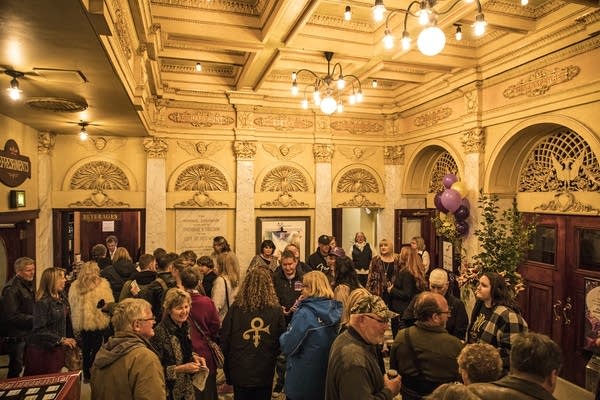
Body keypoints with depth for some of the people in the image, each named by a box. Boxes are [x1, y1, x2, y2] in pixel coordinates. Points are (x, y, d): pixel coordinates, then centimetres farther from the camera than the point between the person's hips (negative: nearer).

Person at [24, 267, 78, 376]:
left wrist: (69, 339, 9)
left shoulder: (62, 299, 6)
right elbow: (40, 329, -20)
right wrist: (61, 340, -21)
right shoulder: (43, 302, -17)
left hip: (57, 349, 7)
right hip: (42, 351, -7)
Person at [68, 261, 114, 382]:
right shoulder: (102, 285, -12)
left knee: (86, 349, 16)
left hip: (82, 323, 5)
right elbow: (109, 304, -9)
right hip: (99, 323, -4)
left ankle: (86, 374, 24)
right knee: (97, 348, 6)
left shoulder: (75, 286, 1)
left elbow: (72, 306, 8)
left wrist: (76, 324, 17)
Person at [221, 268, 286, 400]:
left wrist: (227, 369, 9)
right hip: (265, 373, 0)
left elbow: (224, 341, -6)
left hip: (240, 372, 0)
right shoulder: (276, 310, -12)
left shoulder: (235, 308, -13)